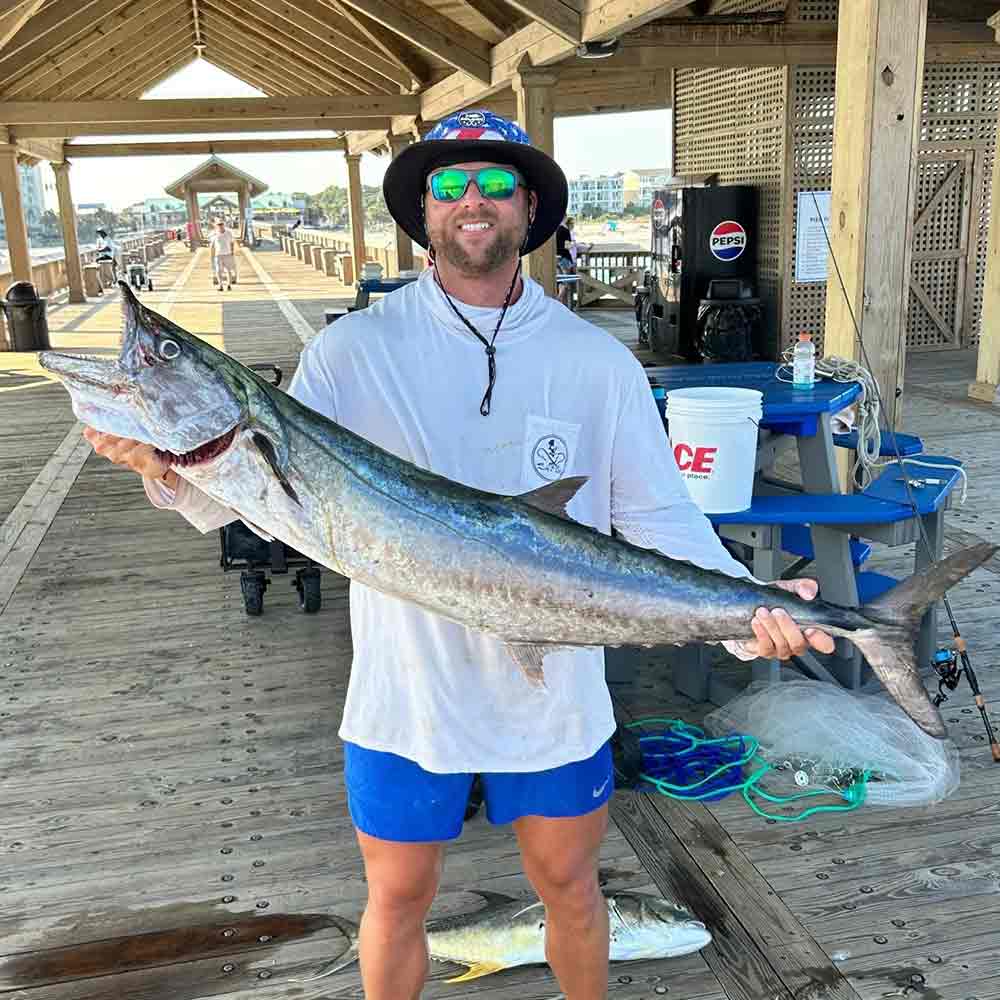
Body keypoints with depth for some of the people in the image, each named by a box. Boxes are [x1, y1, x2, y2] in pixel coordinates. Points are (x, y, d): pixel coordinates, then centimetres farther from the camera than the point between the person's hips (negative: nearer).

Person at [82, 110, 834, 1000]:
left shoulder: (597, 360, -4)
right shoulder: (355, 350, -6)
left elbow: (659, 517, -4)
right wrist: (172, 469, -32)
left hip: (555, 695, 1)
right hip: (405, 691, 0)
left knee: (570, 885, 21)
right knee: (398, 898, 18)